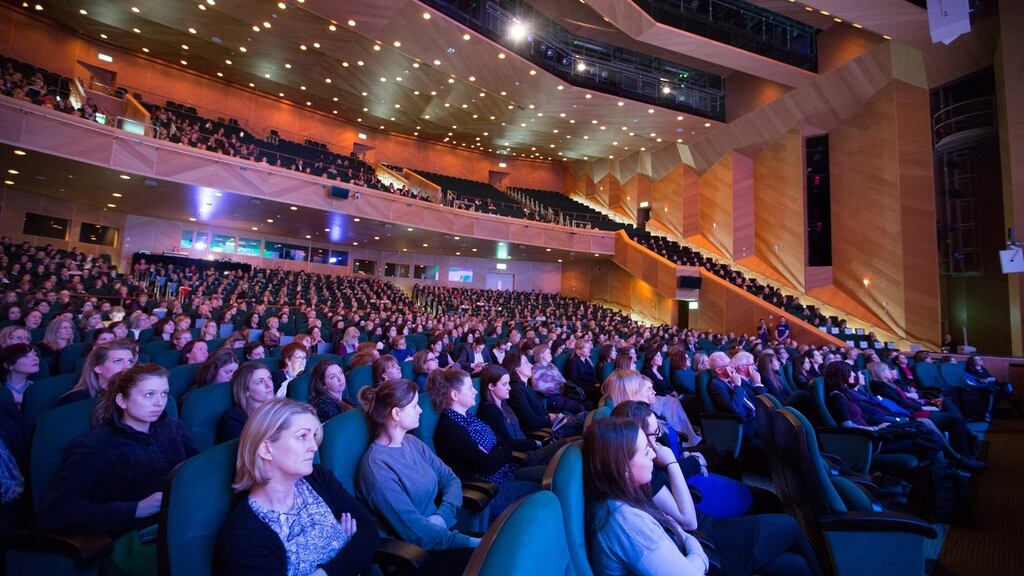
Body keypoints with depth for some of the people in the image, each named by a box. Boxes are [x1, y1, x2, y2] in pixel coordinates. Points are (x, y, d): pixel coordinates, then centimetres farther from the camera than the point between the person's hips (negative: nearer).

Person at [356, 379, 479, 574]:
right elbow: (417, 533, -21)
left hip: (442, 531, 7)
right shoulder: (377, 468, -20)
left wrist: (443, 516, -12)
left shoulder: (412, 442, 4)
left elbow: (450, 479, 6)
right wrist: (472, 542, -20)